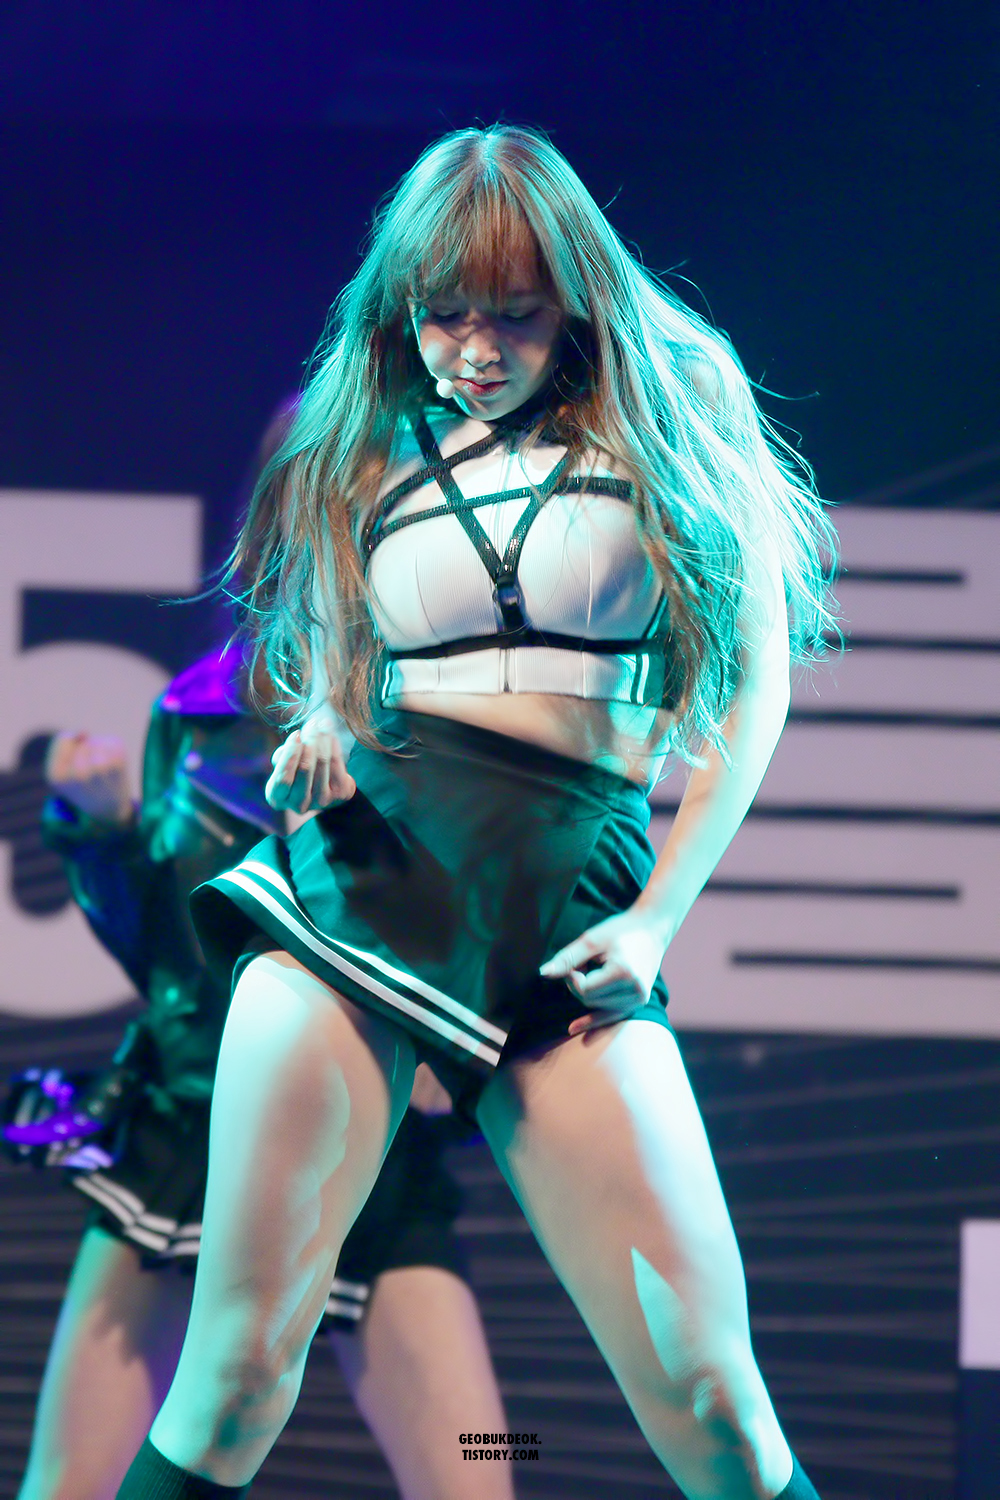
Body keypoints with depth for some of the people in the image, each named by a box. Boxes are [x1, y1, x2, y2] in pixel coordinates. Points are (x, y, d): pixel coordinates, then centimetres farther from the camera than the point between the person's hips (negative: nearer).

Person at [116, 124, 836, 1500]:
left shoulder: (671, 419, 8)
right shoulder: (364, 451, 15)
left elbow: (754, 683, 11)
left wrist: (659, 916, 0)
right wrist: (316, 743, 0)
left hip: (577, 901, -1)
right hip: (366, 863, 1)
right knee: (238, 1364, -8)